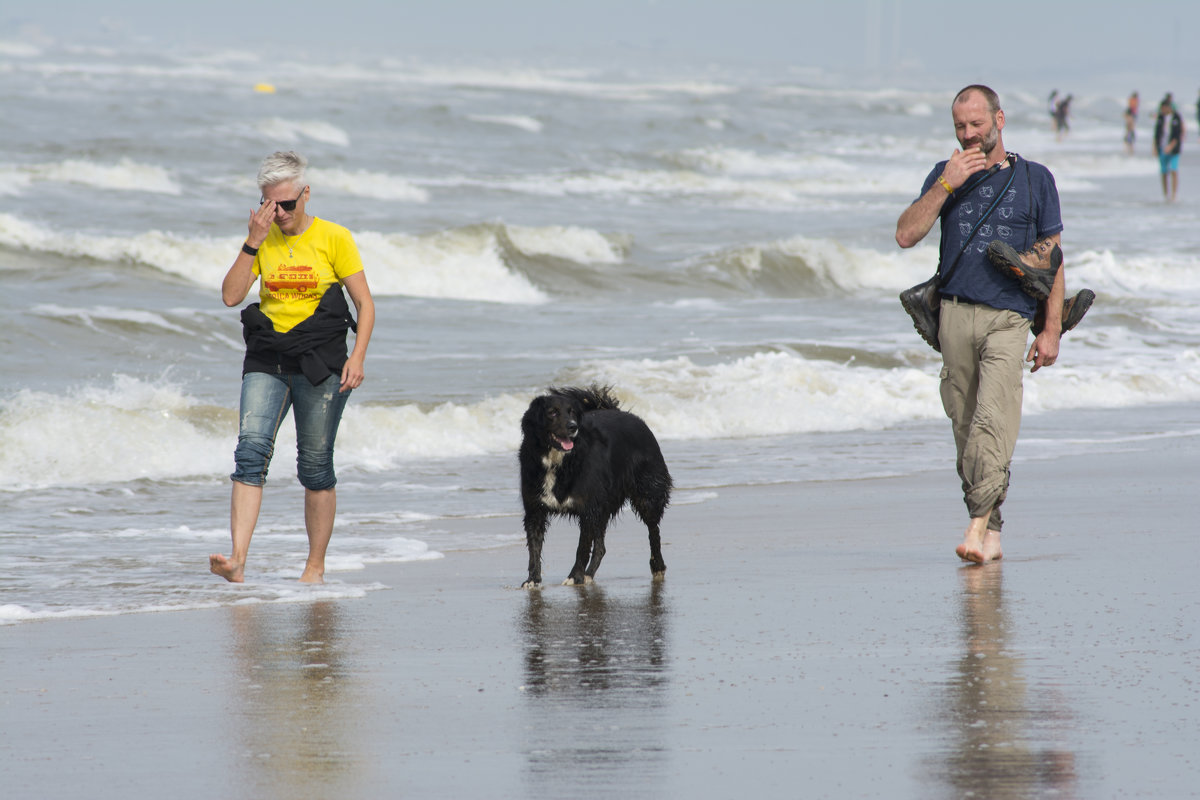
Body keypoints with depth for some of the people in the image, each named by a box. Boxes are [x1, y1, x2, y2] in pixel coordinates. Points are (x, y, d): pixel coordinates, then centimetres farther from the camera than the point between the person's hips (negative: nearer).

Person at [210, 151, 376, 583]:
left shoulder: (334, 238, -2)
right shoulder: (263, 240, 7)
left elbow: (365, 303, 0)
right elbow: (231, 295, -2)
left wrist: (357, 357, -12)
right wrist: (254, 241, -9)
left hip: (319, 361, -2)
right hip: (267, 359, 2)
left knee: (315, 466, 2)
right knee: (252, 449, -15)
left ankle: (315, 565, 15)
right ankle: (237, 561, -26)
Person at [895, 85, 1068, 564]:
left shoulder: (1034, 179, 9)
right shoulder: (945, 175, 14)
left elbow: (1052, 258, 9)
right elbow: (906, 235, 2)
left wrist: (1052, 331, 3)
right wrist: (945, 185, -7)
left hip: (1009, 317, -3)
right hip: (955, 313, 3)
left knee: (993, 420, -19)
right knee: (965, 426, 2)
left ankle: (979, 523, -25)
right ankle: (991, 532, 9)